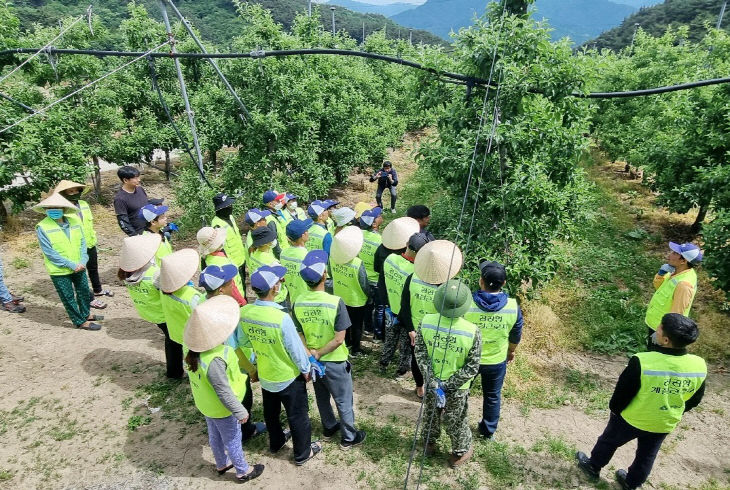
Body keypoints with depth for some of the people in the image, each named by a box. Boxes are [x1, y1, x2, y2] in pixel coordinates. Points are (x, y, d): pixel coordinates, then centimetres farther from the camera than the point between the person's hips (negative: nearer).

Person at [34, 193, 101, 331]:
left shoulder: (74, 220, -4)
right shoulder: (42, 227, -15)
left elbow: (82, 242, 0)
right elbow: (50, 253, -16)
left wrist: (82, 261, -12)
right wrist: (71, 265, -19)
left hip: (79, 267, 4)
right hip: (60, 271, -4)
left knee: (84, 292, 19)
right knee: (68, 297, 9)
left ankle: (85, 315, 41)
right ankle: (80, 321, 24)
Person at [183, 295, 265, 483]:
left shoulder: (194, 349, -17)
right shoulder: (214, 361, -42)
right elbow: (224, 393, -31)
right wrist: (240, 412, -17)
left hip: (206, 403, 7)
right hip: (221, 409, -7)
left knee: (215, 436, 30)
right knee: (232, 441, 19)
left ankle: (222, 464, 55)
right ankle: (243, 471, 43)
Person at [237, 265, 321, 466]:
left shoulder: (244, 312, -17)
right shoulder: (281, 317, -35)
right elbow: (295, 347, -22)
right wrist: (306, 369, -4)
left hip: (265, 375, 6)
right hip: (289, 377, -6)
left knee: (270, 412, 29)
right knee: (297, 415, 17)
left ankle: (276, 441, 53)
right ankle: (302, 453, 37)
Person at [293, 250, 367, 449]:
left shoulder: (298, 303, -13)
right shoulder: (336, 302, -28)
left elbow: (299, 335, -6)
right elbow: (339, 339, -25)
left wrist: (309, 355, -12)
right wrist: (319, 354, -16)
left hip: (312, 361, 5)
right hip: (335, 361, -5)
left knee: (322, 397, 27)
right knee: (344, 401, 17)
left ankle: (329, 428, 48)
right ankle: (348, 437, 36)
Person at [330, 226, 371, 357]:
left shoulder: (333, 257, -21)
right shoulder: (357, 265, -34)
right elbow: (364, 285, -20)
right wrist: (369, 295, -1)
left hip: (339, 296, 5)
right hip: (356, 301, -5)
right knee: (356, 325, 17)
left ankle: (346, 342, 48)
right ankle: (355, 350, 33)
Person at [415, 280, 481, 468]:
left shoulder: (426, 322, -22)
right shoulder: (472, 331, -27)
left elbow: (420, 355, -15)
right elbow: (472, 368, -20)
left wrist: (434, 382, -12)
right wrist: (448, 385, -14)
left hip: (432, 381, 2)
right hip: (457, 388, -2)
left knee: (431, 413, 28)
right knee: (456, 421, 23)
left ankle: (429, 443, 53)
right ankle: (460, 453, 47)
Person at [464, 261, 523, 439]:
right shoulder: (513, 307, -19)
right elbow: (516, 336, -2)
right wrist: (511, 351, 18)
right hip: (497, 360, 1)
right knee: (493, 396, 25)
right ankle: (488, 430, 43)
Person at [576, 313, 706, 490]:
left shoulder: (642, 362, -35)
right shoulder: (700, 366, -20)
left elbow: (622, 392, -20)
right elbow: (694, 401, -2)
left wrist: (614, 408, 1)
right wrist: (671, 412, 16)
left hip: (631, 419, -4)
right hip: (665, 424, 4)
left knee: (609, 442, 24)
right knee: (646, 456, 28)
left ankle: (593, 466, 45)